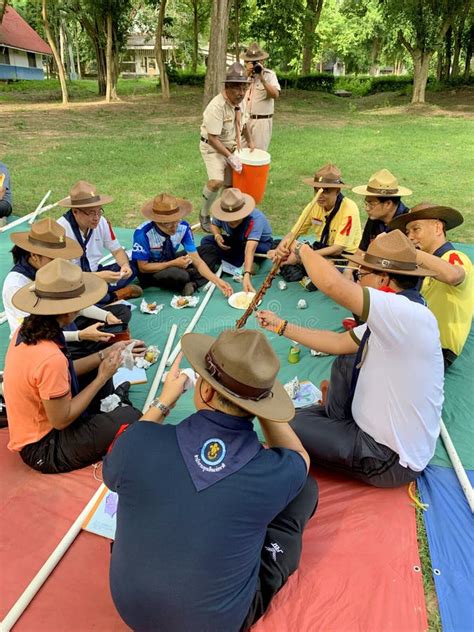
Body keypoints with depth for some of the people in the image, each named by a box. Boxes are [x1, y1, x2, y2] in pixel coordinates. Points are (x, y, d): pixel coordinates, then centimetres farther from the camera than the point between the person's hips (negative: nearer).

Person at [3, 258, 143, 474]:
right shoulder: (50, 358, -35)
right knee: (131, 417, -12)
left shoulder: (26, 330, -8)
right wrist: (102, 377, -17)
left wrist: (106, 353, 1)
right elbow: (61, 420, -23)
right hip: (44, 449, -9)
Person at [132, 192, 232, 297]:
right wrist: (174, 263, -29)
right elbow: (143, 267, -21)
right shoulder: (142, 233, -30)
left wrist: (218, 281, -33)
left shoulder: (183, 227, -21)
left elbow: (197, 261, -20)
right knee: (180, 276, -36)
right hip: (149, 272, -5)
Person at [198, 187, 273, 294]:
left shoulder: (255, 219, -38)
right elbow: (214, 225, 0)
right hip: (236, 241, 6)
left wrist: (247, 275, -61)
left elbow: (250, 250, -50)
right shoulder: (222, 213, -23)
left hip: (261, 244, -6)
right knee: (206, 241, -16)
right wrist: (217, 236, -24)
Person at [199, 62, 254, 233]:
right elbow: (213, 139, -29)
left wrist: (249, 141, 19)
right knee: (216, 181, -26)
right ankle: (204, 215, -6)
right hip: (212, 147, -7)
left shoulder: (240, 102, -3)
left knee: (230, 183, 9)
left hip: (231, 147, 7)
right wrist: (230, 157, -31)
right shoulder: (216, 106, -27)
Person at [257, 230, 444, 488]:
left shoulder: (410, 314, -29)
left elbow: (333, 285, -38)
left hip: (391, 459, -9)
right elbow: (338, 343, 6)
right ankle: (336, 426, 19)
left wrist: (302, 248, -19)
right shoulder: (394, 316, 1)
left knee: (288, 425, -4)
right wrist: (281, 326, 10)